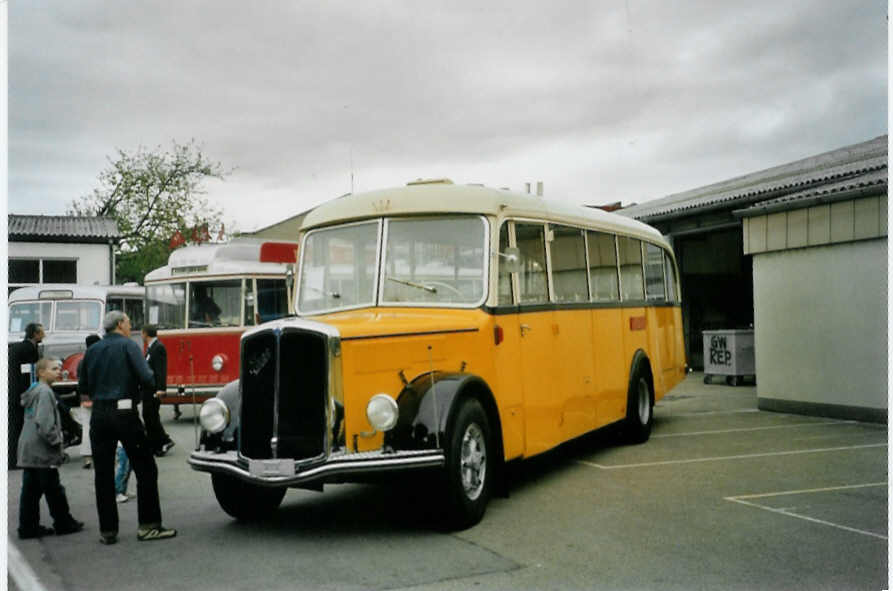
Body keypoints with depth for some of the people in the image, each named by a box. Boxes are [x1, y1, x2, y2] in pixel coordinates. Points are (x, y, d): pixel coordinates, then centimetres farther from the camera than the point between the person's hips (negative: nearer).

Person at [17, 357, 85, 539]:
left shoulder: (33, 391, 15)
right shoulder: (45, 391, -14)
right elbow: (45, 424, -23)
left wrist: (56, 441, 17)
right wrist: (57, 442, -12)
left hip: (28, 452, 9)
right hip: (41, 451, -9)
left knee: (30, 491, 10)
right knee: (53, 490, 2)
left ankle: (28, 527, 14)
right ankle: (64, 524, 12)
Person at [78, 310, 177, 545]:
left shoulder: (92, 350, 10)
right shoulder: (128, 346, -4)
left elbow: (83, 386, 14)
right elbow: (147, 378, -14)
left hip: (99, 415, 5)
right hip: (124, 413, -5)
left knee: (103, 474, 9)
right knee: (145, 469, 4)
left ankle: (107, 530, 12)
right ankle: (148, 525, 4)